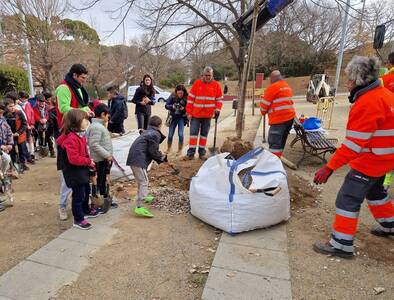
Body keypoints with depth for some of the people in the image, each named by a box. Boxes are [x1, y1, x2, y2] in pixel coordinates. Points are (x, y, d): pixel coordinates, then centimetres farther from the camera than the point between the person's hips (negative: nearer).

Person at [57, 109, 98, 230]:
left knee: (86, 190, 24)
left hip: (82, 170, 10)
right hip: (74, 172, -10)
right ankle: (78, 220, 17)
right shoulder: (71, 138, -26)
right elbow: (73, 158, -30)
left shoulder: (80, 134, 7)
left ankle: (86, 210, 45)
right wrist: (88, 161, -20)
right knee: (78, 195, 1)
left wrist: (90, 163, 7)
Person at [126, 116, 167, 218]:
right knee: (144, 182, -12)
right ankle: (139, 207, -19)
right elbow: (153, 151, -11)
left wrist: (159, 155, 20)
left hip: (133, 158, 10)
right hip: (138, 160, -10)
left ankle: (144, 196, 47)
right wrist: (161, 157, 6)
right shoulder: (155, 134, -8)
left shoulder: (147, 132, 22)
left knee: (141, 180, 27)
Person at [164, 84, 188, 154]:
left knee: (180, 134, -12)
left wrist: (184, 108, -31)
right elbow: (166, 105, -9)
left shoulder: (186, 98, -15)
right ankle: (168, 149, 30)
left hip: (182, 118, -2)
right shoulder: (172, 96, -10)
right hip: (173, 117, 2)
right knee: (170, 135, 8)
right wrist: (172, 106, -27)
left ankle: (180, 150, 7)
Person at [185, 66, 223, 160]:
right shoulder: (197, 83, -1)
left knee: (204, 133, 9)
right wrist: (189, 112, -4)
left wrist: (217, 109, -7)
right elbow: (190, 98, 0)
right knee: (193, 132, -1)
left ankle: (202, 151, 18)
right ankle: (191, 151, 3)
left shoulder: (216, 85, 2)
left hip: (208, 114, 1)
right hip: (196, 113, -1)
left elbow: (219, 99, 9)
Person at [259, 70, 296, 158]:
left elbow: (264, 103, -6)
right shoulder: (287, 86, 18)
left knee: (274, 143, -8)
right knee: (281, 141, 17)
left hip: (279, 119, -9)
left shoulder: (272, 87, -9)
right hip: (290, 117, 9)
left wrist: (263, 112, 13)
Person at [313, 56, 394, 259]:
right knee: (374, 190, 28)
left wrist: (329, 168, -28)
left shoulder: (367, 103, -24)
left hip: (370, 161, -10)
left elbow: (354, 143, -28)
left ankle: (342, 245, 5)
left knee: (348, 199, -4)